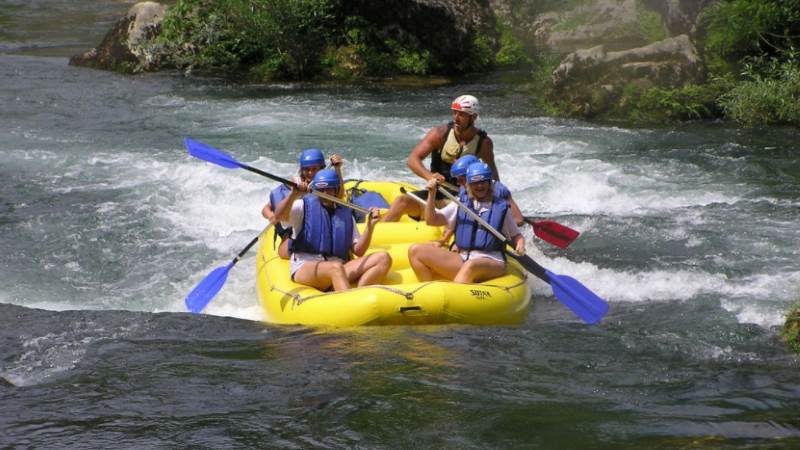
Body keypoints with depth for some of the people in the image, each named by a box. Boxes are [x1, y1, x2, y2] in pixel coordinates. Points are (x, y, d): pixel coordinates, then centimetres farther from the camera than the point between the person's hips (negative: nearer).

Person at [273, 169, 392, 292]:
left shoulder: (346, 214, 21)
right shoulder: (304, 206, 11)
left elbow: (358, 251, 15)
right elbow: (279, 216, -9)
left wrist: (370, 226, 2)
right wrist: (293, 195, -24)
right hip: (304, 266, -5)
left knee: (384, 259, -16)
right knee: (336, 268, -39)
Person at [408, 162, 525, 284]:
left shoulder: (500, 207, 11)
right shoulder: (461, 204, 17)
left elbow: (516, 235, 16)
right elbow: (432, 220, 13)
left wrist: (520, 246, -7)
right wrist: (431, 194, 1)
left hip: (492, 263, -4)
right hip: (462, 260, 4)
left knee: (470, 266, -43)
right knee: (416, 251, -11)